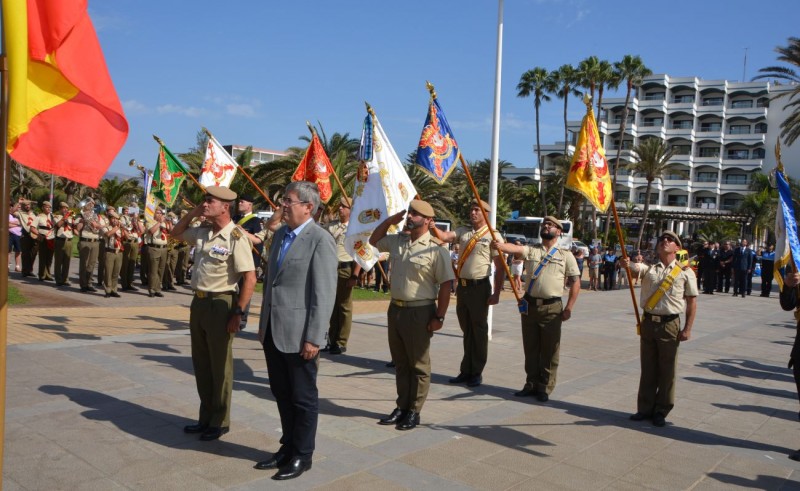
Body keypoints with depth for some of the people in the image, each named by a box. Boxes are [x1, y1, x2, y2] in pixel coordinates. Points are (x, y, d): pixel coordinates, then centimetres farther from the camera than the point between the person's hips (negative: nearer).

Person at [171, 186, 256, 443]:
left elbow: (250, 279, -20)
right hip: (198, 302, 8)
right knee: (201, 363, 17)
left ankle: (220, 421, 22)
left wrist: (237, 313, -20)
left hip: (220, 304, -8)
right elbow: (175, 233, 23)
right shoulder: (202, 231, 5)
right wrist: (192, 213, 6)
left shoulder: (235, 237, -17)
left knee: (220, 366, 6)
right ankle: (206, 417, 32)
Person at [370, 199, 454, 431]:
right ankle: (401, 407, 28)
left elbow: (445, 285, -13)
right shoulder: (397, 241, 6)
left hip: (420, 312, -7)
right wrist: (389, 220, 8)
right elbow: (374, 240, 24)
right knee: (400, 363, 16)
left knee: (418, 365, 6)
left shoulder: (435, 250, -14)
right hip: (395, 309, 7)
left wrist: (439, 317, -14)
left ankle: (414, 412, 17)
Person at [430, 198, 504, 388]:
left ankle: (476, 373, 19)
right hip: (462, 285, 5)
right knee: (466, 330, 14)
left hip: (479, 287, -5)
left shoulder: (492, 236, -6)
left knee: (478, 330, 6)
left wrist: (496, 293, -11)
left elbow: (500, 267, -7)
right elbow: (444, 237, -4)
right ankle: (466, 371, 26)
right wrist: (432, 227, -24)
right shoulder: (463, 231, 10)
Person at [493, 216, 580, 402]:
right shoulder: (532, 250, 8)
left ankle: (545, 388, 15)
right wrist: (501, 246, -35)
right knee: (530, 348, 10)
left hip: (552, 308, -2)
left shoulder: (565, 255, 4)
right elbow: (516, 248, -13)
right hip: (529, 305, 2)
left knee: (549, 350, 3)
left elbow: (575, 282, 3)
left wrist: (569, 307, -5)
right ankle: (531, 384, 22)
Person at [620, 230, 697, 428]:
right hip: (648, 322, 3)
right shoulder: (649, 269, 6)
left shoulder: (685, 272, -1)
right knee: (647, 368, 11)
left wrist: (687, 328, -5)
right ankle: (645, 408, 23)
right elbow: (635, 266, -14)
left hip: (670, 324, -3)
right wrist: (626, 264, -38)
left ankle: (661, 411, 19)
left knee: (667, 370, 5)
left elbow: (692, 301, -1)